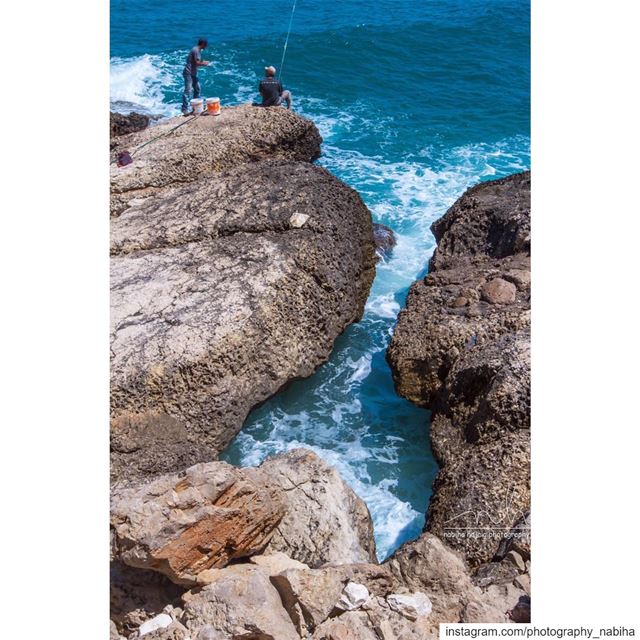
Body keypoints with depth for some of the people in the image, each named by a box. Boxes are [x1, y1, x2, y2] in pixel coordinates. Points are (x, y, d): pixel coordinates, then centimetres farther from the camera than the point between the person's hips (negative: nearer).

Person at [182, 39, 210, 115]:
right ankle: (185, 109, -17)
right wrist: (204, 64, -4)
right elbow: (197, 63, -20)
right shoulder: (196, 50, -15)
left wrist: (203, 62, 12)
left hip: (193, 73, 10)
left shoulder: (197, 50, 15)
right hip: (189, 73, -10)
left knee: (197, 88, 17)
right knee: (188, 90, -13)